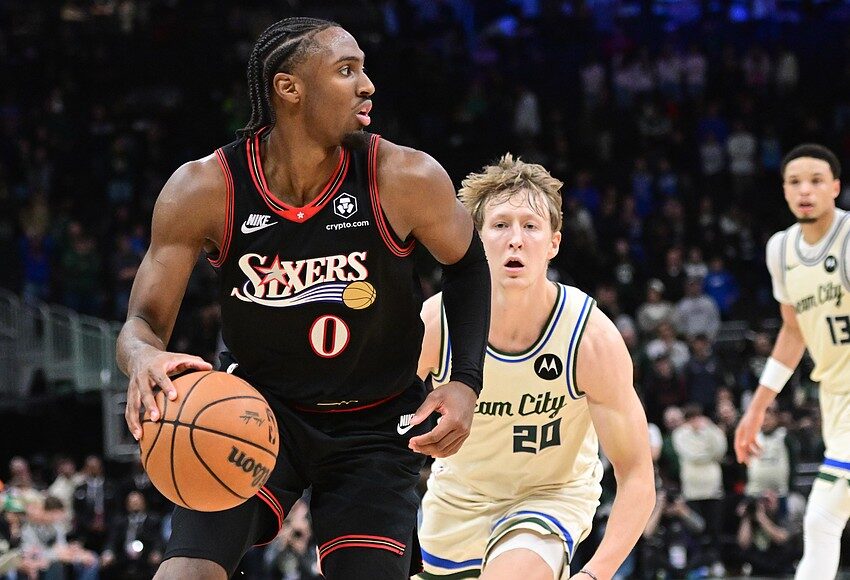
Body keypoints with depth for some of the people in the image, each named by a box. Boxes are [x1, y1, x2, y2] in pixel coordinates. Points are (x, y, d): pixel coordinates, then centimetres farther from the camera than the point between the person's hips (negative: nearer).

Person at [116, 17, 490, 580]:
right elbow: (144, 322, -13)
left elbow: (466, 262, 2)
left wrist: (466, 382, -10)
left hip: (375, 427, 1)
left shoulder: (405, 179, -19)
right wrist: (145, 358, -38)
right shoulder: (204, 190, -18)